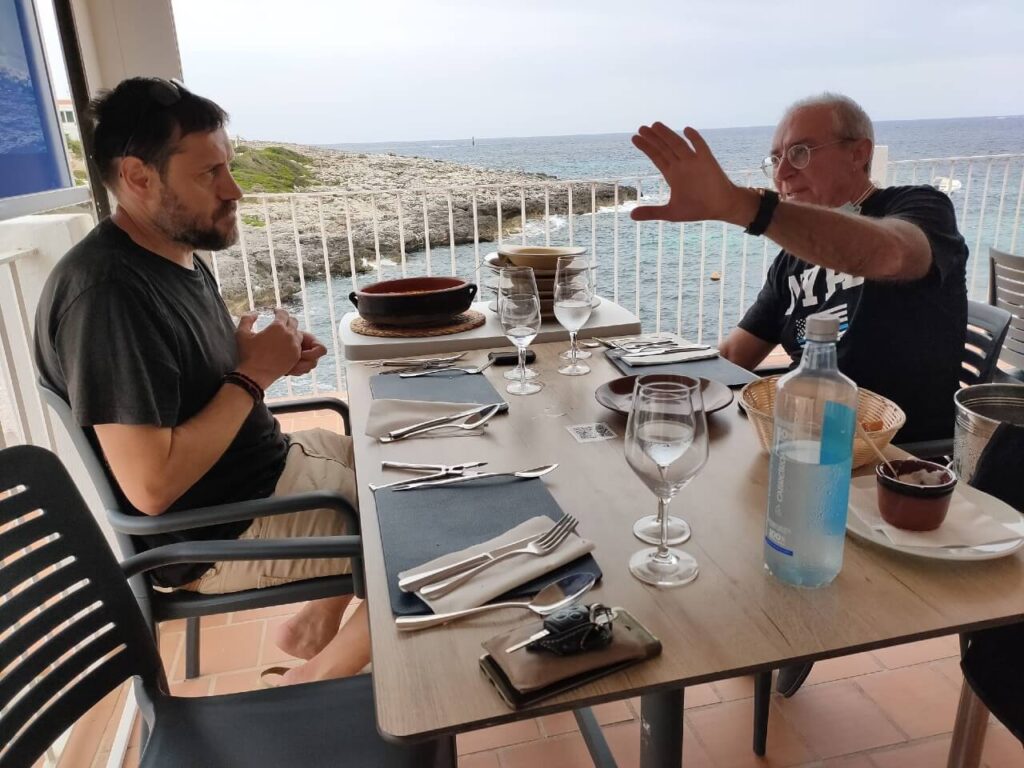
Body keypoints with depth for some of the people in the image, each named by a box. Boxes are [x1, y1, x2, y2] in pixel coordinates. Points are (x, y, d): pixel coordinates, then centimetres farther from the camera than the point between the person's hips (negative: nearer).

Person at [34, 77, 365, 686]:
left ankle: (316, 625, 27)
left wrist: (265, 358, -5)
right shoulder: (107, 291, -27)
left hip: (266, 464, 9)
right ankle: (315, 682, 9)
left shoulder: (179, 252, 3)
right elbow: (151, 485, -30)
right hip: (218, 536, -9)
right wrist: (252, 374, -21)